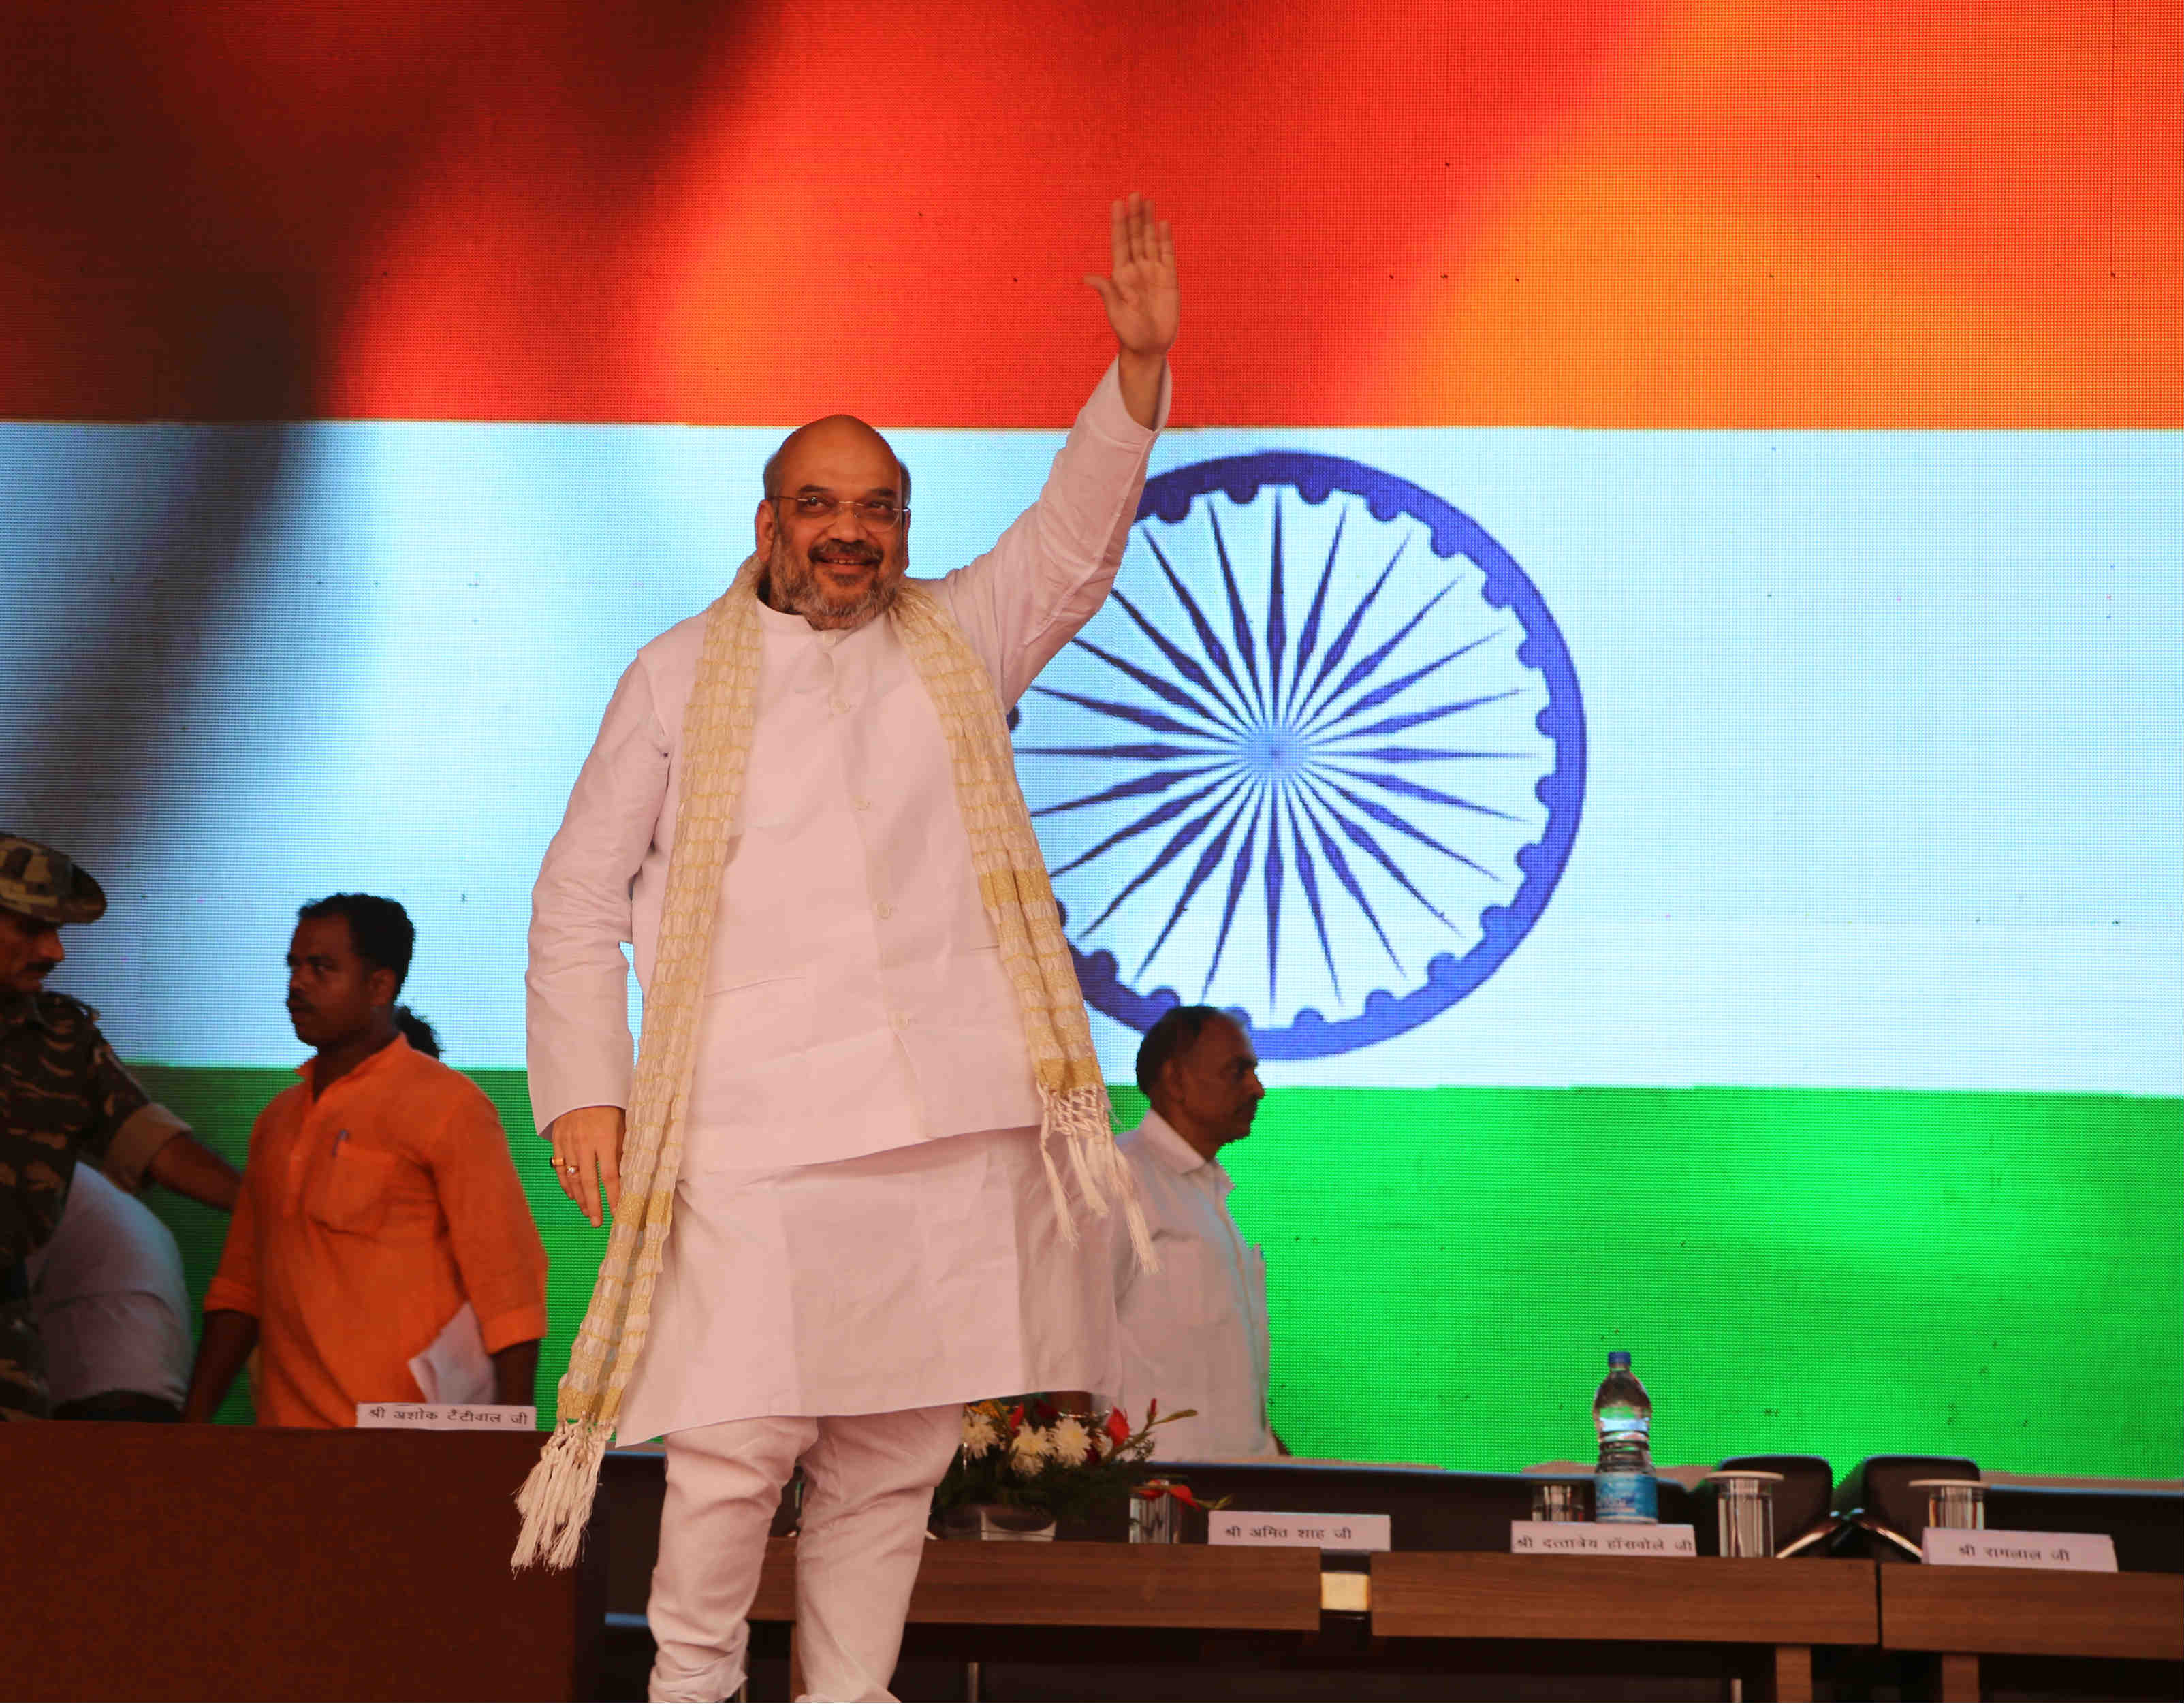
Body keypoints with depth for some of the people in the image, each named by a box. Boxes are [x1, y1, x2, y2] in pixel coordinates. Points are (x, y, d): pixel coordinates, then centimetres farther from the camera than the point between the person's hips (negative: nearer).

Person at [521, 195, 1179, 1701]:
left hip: (950, 1124, 2)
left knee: (898, 1455, 3)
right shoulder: (683, 675, 12)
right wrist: (584, 1088, 1)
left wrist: (1140, 365, -10)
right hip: (748, 1125, -2)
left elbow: (1076, 537, 5)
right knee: (742, 1435, -11)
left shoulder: (958, 643, 17)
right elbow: (577, 898, 11)